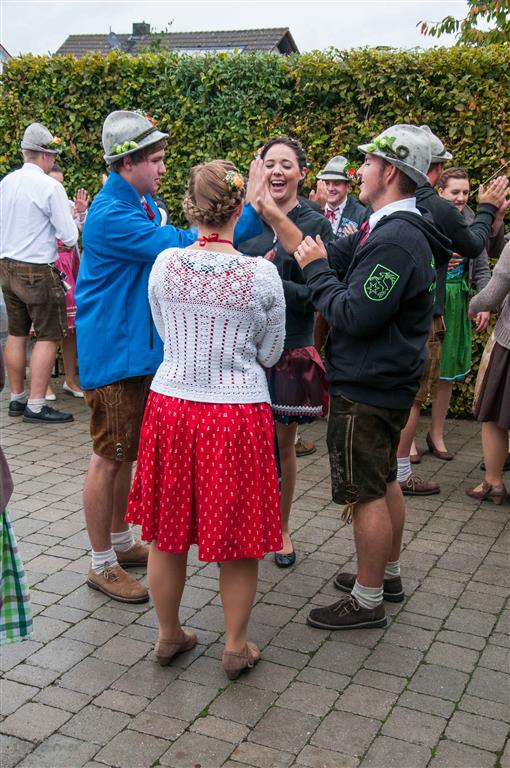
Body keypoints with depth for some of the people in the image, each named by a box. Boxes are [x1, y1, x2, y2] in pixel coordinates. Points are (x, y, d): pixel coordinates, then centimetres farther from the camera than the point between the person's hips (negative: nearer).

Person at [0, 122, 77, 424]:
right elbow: (70, 236, -15)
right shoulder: (51, 187, -16)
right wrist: (72, 217, 5)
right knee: (48, 337, 1)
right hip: (38, 272, -7)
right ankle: (36, 406, 0)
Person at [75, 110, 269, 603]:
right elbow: (179, 247, -27)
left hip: (141, 349, 9)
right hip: (112, 354, -9)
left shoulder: (145, 205, 10)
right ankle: (101, 564, 14)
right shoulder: (111, 215, -21)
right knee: (108, 458, 1)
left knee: (126, 452, 18)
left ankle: (120, 542, 34)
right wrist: (249, 209, -23)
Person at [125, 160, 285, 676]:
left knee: (168, 530, 17)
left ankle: (169, 635, 33)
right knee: (236, 535, 12)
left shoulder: (164, 264, -6)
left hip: (171, 405, 3)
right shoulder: (261, 275, -13)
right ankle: (236, 647, 25)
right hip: (238, 414, -2)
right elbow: (269, 354, -1)